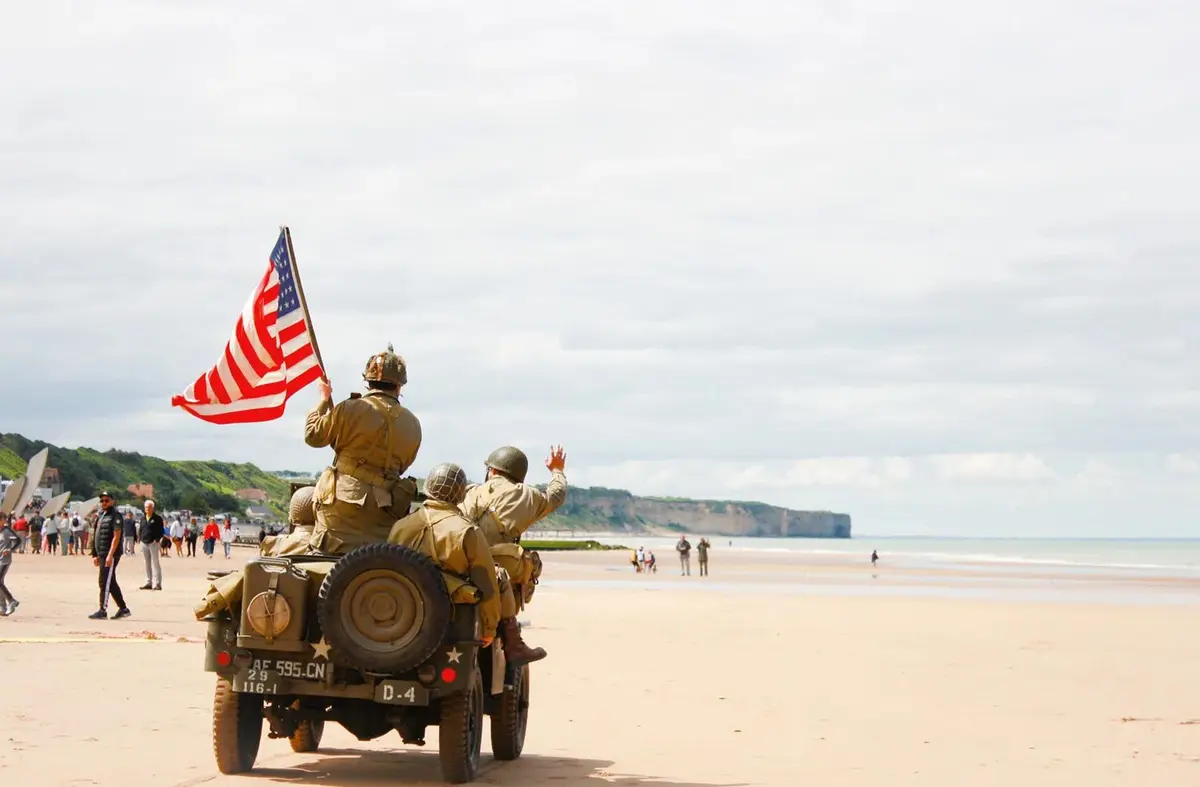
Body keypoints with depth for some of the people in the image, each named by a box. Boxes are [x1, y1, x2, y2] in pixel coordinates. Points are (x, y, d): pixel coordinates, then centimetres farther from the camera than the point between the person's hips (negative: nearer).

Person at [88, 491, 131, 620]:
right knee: (111, 583, 11)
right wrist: (96, 555, 18)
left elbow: (116, 537, -17)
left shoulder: (115, 515, -10)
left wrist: (110, 555, -23)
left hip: (110, 555, -9)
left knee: (105, 582, -9)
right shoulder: (102, 516, 18)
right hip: (102, 555, 9)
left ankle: (102, 611, -7)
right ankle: (123, 609, 17)